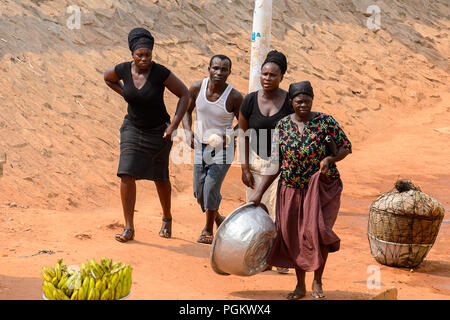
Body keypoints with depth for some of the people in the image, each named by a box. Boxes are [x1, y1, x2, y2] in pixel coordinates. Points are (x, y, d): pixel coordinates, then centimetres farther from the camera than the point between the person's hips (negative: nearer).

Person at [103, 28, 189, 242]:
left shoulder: (161, 73, -20)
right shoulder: (123, 70, -11)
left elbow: (184, 94, -11)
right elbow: (107, 77, 13)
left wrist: (174, 125, -16)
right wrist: (126, 94, 3)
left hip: (158, 132, -2)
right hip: (133, 129, 2)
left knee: (160, 178, 13)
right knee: (127, 175, -11)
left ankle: (167, 219, 38)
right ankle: (129, 228, -2)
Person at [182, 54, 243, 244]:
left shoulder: (234, 97, -18)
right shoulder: (197, 88, -9)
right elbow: (187, 110, 8)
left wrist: (228, 136, -22)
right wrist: (188, 132, -7)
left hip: (223, 148, -4)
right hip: (200, 145, 4)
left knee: (211, 188, -13)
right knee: (199, 191, 7)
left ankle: (208, 229, 8)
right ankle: (218, 219, 34)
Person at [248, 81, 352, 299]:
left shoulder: (325, 122, -7)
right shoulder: (282, 126, 0)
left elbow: (346, 147, 0)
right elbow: (275, 164, 2)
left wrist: (330, 159, -20)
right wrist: (259, 193, -2)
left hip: (322, 187, -3)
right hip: (292, 189, 3)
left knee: (317, 231, -14)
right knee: (293, 236, 6)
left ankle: (317, 282, 8)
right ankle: (300, 286, 23)